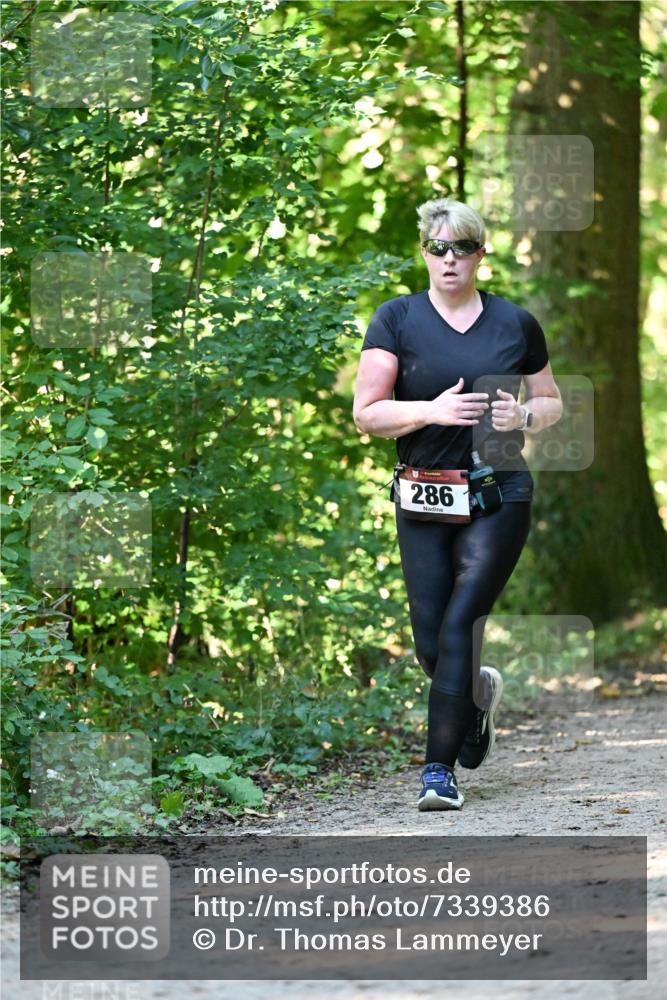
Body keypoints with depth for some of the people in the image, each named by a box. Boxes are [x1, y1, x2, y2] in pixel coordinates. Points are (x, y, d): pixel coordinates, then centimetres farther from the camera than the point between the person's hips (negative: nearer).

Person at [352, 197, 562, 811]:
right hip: (422, 501, 1)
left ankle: (441, 769, -8)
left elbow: (551, 401, 20)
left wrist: (525, 416, -3)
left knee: (459, 627, -12)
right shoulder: (397, 320, 3)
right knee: (430, 643, 2)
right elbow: (366, 414, -2)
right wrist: (432, 410, -17)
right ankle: (479, 690, 36)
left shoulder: (516, 323, 7)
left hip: (499, 498, -1)